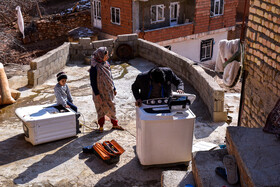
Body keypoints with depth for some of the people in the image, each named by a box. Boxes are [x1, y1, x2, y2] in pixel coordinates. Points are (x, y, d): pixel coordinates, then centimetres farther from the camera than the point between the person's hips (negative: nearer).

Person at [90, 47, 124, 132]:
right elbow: (93, 82, -16)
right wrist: (97, 94, -18)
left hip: (108, 91, 6)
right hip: (100, 92, -6)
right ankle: (101, 126, 23)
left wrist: (114, 88, 14)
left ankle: (115, 124, 25)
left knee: (111, 107, 12)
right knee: (101, 109, 7)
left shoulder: (106, 64, 2)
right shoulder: (94, 67, -19)